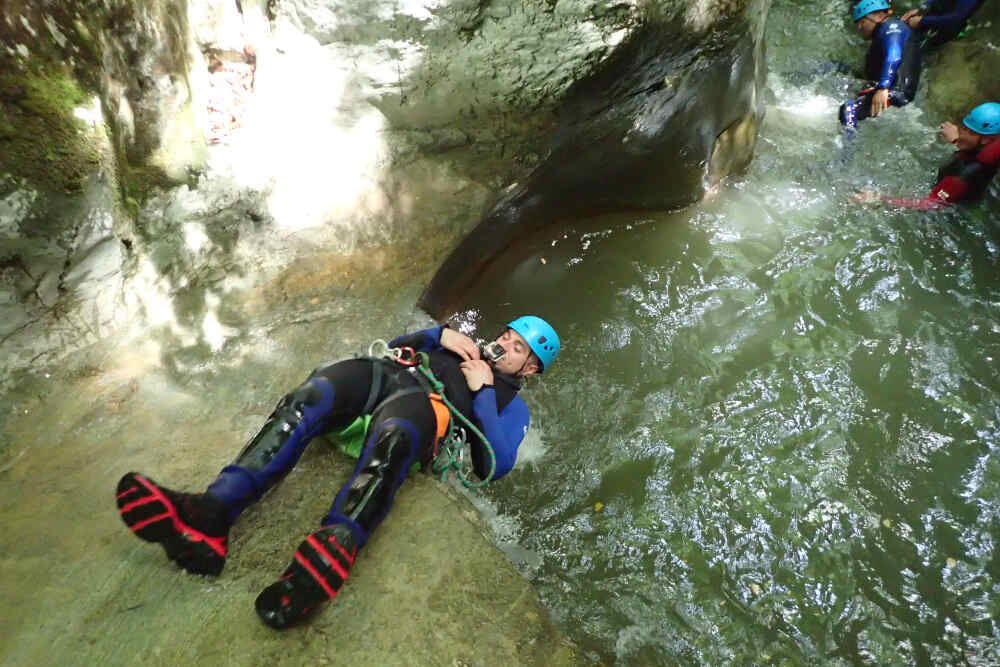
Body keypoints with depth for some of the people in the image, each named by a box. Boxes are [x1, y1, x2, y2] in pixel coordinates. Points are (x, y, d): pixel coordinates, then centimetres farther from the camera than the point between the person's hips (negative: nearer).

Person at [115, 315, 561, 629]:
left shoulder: (511, 403, 22)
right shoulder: (465, 350, 39)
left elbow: (496, 466, 2)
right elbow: (394, 347, 33)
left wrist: (482, 391, 1)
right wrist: (439, 333, 17)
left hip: (424, 402, -5)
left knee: (390, 441, -42)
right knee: (307, 399, -27)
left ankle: (332, 552, -61)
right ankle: (212, 514, -40)